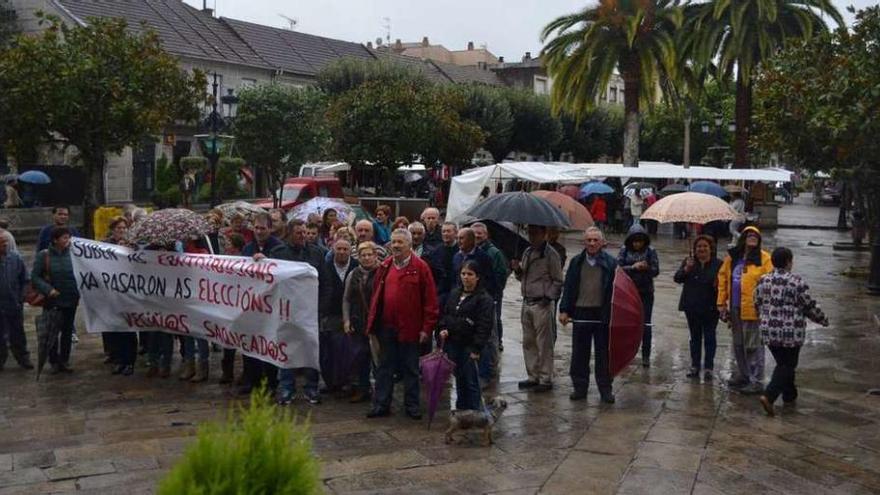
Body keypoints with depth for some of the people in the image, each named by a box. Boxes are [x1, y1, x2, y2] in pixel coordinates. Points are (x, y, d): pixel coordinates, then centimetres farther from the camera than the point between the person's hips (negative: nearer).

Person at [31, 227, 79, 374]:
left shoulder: (72, 254, -2)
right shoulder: (43, 255, -7)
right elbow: (35, 277, -6)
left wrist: (78, 293, -3)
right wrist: (48, 289, -19)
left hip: (71, 300, 2)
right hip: (52, 301, -2)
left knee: (67, 331, 10)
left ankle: (64, 361, 22)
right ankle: (54, 362, 17)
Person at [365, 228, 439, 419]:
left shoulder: (420, 267, -6)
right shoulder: (384, 267, 9)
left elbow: (430, 300, -8)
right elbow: (376, 295, 12)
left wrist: (427, 328, -11)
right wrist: (372, 322, 6)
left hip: (409, 328, -4)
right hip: (386, 327, 4)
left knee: (410, 368, 8)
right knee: (385, 367, 11)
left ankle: (412, 405, 20)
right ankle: (381, 405, 19)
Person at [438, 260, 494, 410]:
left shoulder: (484, 299, -11)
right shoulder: (454, 294, 11)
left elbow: (484, 326, -15)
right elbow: (445, 315, 18)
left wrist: (477, 348, -19)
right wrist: (443, 329, -1)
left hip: (470, 346, -6)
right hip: (453, 343, 6)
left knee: (471, 381, -3)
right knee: (459, 379, 17)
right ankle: (460, 408, 28)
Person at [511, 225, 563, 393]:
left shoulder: (550, 254, -8)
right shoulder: (527, 252, 14)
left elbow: (558, 281, -7)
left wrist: (549, 298, -16)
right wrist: (518, 269, 1)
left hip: (542, 304, -7)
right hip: (527, 303, 7)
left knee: (544, 344, -2)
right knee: (528, 342, 12)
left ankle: (546, 379, 5)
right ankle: (533, 377, 23)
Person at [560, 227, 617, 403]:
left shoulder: (611, 263, -1)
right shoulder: (576, 262, 7)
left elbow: (616, 289, -1)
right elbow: (568, 288, 8)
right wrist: (564, 310, 0)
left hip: (603, 314, -2)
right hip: (581, 313, 2)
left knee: (603, 354, 6)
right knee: (579, 353, 7)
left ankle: (605, 389, 16)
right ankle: (580, 387, 18)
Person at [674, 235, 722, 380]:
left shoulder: (718, 264, -3)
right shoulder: (689, 261, 4)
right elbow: (677, 278, -4)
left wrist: (717, 284, -25)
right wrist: (686, 269, -20)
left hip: (710, 308, -3)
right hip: (692, 307, 3)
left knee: (709, 337, 3)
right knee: (695, 337, 11)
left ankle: (708, 368, 8)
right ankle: (695, 367, 18)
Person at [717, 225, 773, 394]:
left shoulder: (764, 258, -7)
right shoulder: (732, 257, 8)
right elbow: (723, 279, 12)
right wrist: (722, 303, 9)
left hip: (753, 309, -6)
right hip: (735, 309, 6)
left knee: (753, 346, 0)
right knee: (738, 345, 18)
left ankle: (756, 381, 8)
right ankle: (742, 374, 34)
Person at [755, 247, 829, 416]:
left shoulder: (763, 281, 2)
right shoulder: (797, 282, -13)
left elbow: (757, 305, 11)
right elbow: (810, 307, -6)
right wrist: (823, 320, 10)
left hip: (768, 332, 5)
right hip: (791, 334, -5)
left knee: (783, 363, 21)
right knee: (787, 366, 3)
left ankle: (789, 395, 32)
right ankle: (769, 396, -12)